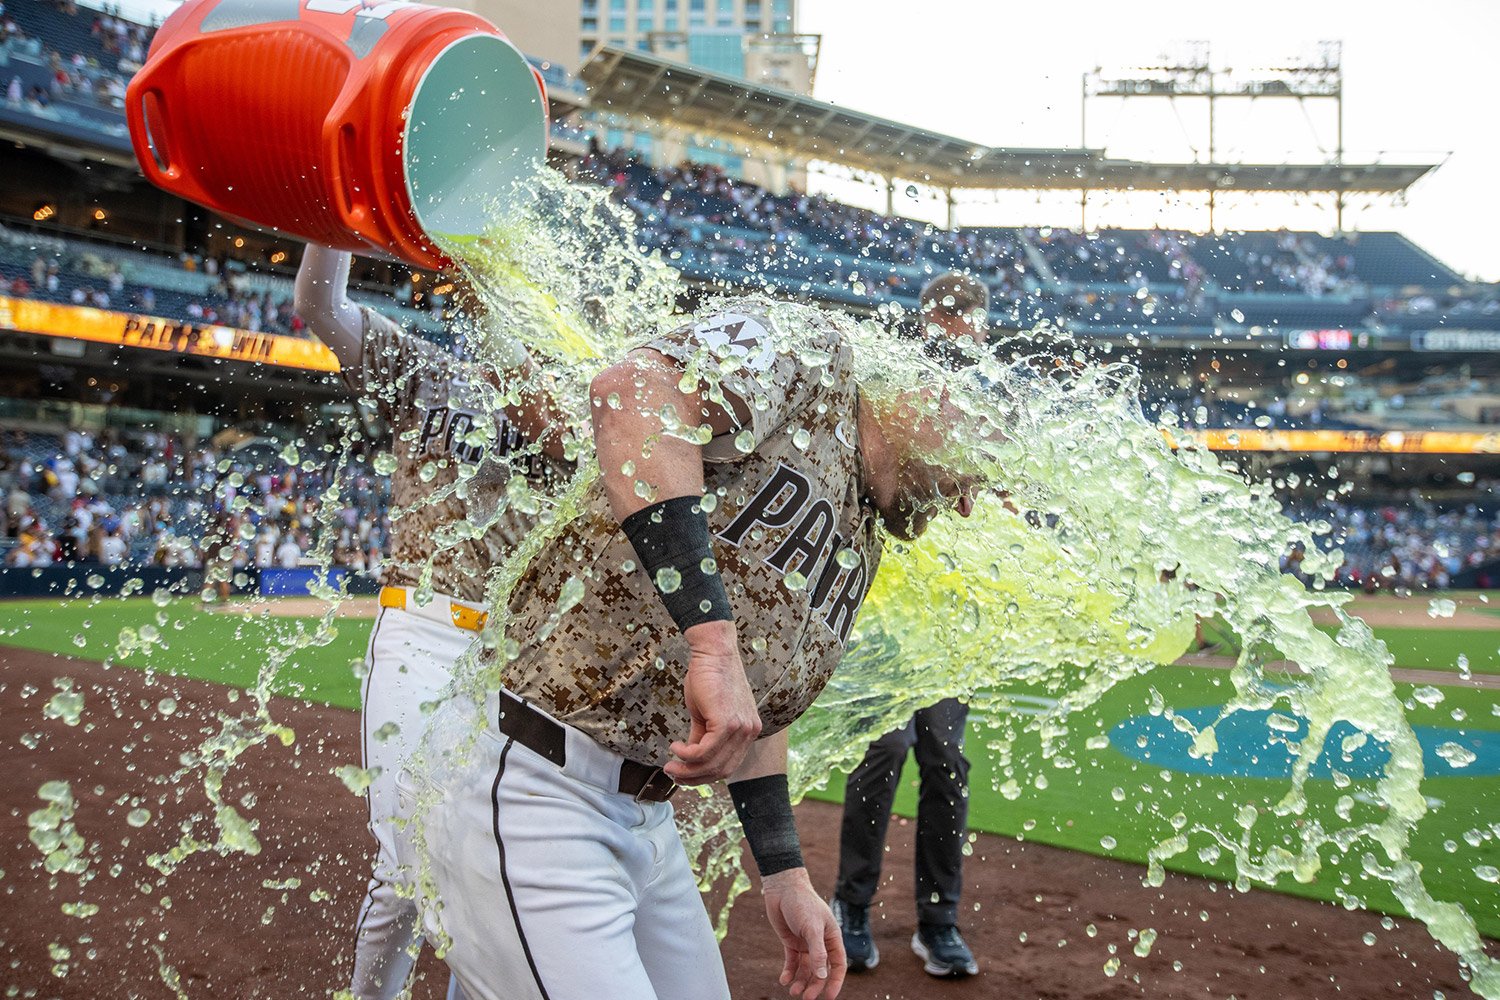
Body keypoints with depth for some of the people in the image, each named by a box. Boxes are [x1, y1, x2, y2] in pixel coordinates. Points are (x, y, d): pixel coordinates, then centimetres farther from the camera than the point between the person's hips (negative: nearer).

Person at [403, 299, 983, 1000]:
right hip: (523, 788, -10)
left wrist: (784, 874, 18)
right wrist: (713, 638, -34)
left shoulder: (861, 547, 18)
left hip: (645, 811, 10)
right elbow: (633, 390, -28)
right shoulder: (811, 352, -8)